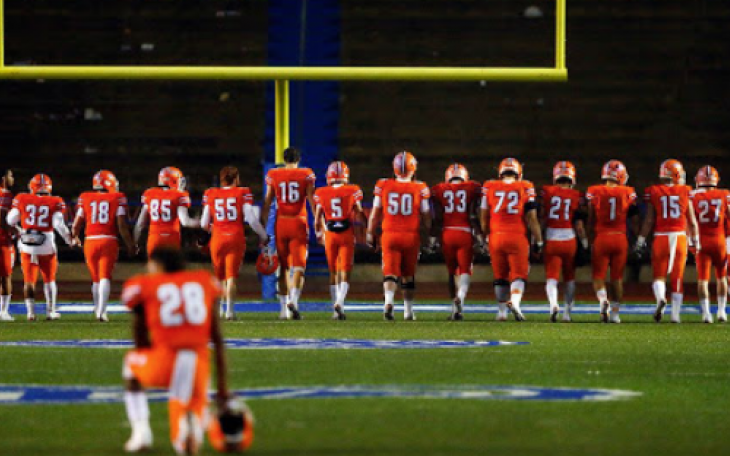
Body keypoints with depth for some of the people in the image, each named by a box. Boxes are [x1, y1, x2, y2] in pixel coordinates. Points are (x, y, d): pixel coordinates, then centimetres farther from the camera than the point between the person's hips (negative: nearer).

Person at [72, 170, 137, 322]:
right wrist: (130, 245, 7)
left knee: (95, 279, 16)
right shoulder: (118, 199, -1)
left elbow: (76, 226, 7)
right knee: (105, 278, -4)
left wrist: (75, 238, 28)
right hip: (109, 241, -2)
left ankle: (98, 308, 28)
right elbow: (122, 226, -5)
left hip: (90, 241, 2)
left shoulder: (85, 199, 5)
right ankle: (101, 311, -16)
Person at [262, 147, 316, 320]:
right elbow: (312, 202, -2)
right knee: (298, 266, -4)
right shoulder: (306, 175, 0)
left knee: (283, 267, 13)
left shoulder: (273, 176, 4)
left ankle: (284, 308, 14)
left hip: (281, 223, 2)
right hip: (299, 223, -2)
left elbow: (267, 204, 5)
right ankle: (293, 301, -26)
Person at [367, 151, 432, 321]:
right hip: (411, 236, 0)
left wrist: (370, 234, 15)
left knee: (390, 272, -2)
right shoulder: (420, 189, -4)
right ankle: (408, 311, 19)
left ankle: (389, 300, -28)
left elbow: (375, 213, 5)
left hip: (389, 235, 0)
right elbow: (426, 217, 2)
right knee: (408, 274, 14)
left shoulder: (384, 186, -2)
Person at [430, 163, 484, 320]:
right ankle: (461, 297, -28)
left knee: (452, 272, 15)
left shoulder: (439, 191, 7)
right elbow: (474, 217, -2)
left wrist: (433, 239, 6)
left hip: (447, 234, 2)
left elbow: (436, 219, 3)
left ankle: (454, 307, 15)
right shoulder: (472, 189, 4)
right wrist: (479, 237, 2)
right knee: (465, 270, 0)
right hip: (465, 234, -2)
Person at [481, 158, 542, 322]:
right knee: (519, 274, 2)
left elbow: (484, 217, 10)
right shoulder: (525, 188, 0)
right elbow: (532, 218, -1)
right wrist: (538, 241, 7)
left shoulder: (490, 188, 4)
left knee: (500, 276, 13)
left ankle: (502, 311, 16)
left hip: (496, 236, 2)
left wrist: (486, 237, 23)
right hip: (517, 237, -2)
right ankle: (515, 300, -24)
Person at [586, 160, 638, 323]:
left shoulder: (594, 192, -4)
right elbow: (634, 220, 5)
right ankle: (615, 312, 13)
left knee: (598, 275, 6)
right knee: (617, 277, 11)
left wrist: (589, 239, 11)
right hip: (620, 238, 1)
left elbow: (590, 220, 1)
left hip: (601, 238, -1)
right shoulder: (628, 194, -1)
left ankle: (603, 299, -22)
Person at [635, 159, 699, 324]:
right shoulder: (685, 192, 0)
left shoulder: (654, 192, -3)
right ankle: (676, 313, 10)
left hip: (661, 237, -1)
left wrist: (641, 241, 4)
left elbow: (649, 220, -3)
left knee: (659, 274, 8)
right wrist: (695, 241, 16)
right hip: (680, 237, 1)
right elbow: (692, 221, 4)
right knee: (677, 277, 9)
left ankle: (660, 298, -21)